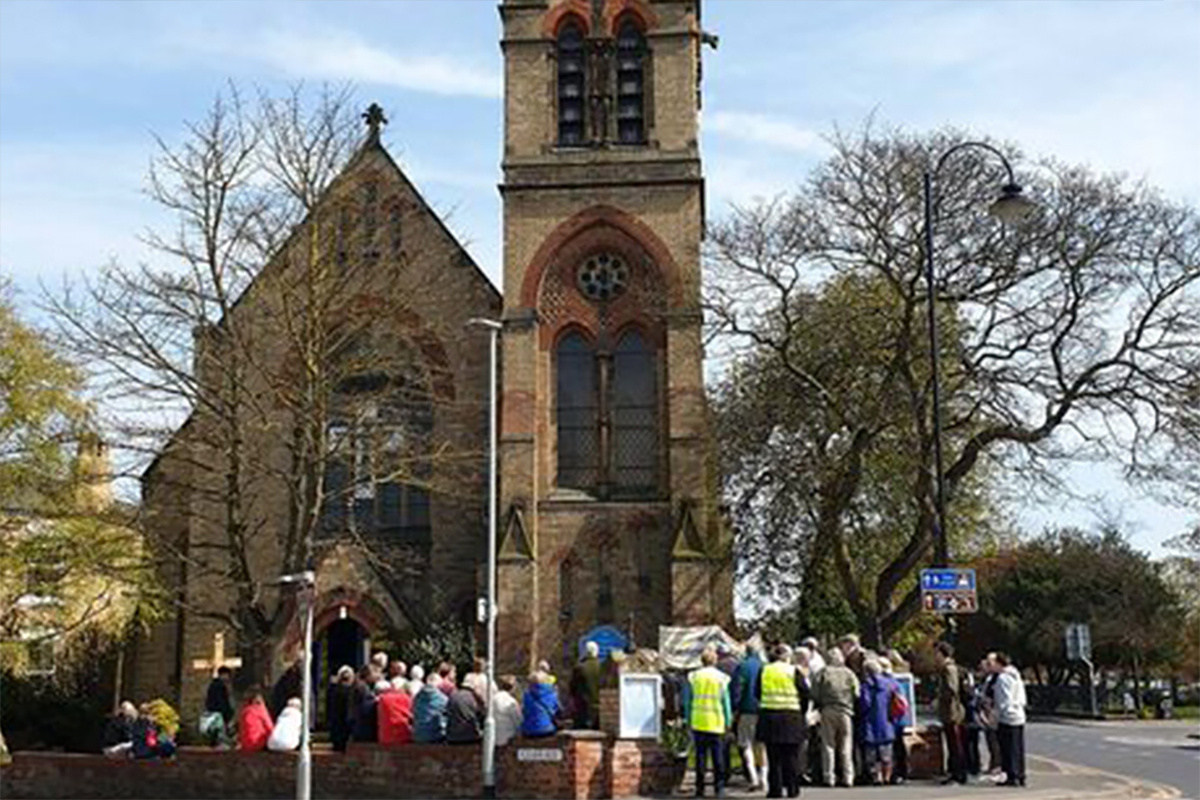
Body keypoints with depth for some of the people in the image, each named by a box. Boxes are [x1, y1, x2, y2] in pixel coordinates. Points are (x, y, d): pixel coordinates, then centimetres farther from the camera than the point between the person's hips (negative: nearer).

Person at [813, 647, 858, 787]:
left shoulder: (823, 672, 1)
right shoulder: (849, 673, 6)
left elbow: (815, 692, -3)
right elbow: (857, 693, 2)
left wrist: (820, 706, 12)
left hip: (827, 711, -1)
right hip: (845, 711, 1)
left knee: (828, 745, 4)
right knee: (846, 746, 6)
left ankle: (828, 777, 2)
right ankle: (848, 777, 3)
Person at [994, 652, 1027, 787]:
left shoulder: (1002, 678, -13)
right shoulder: (1017, 676, 14)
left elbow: (1003, 701, -16)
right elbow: (1023, 699, 17)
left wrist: (998, 717, -11)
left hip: (1007, 718, -9)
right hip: (1020, 717, 9)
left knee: (1009, 749, -4)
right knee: (1019, 749, 11)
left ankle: (1012, 777, -3)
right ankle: (1020, 776, 15)